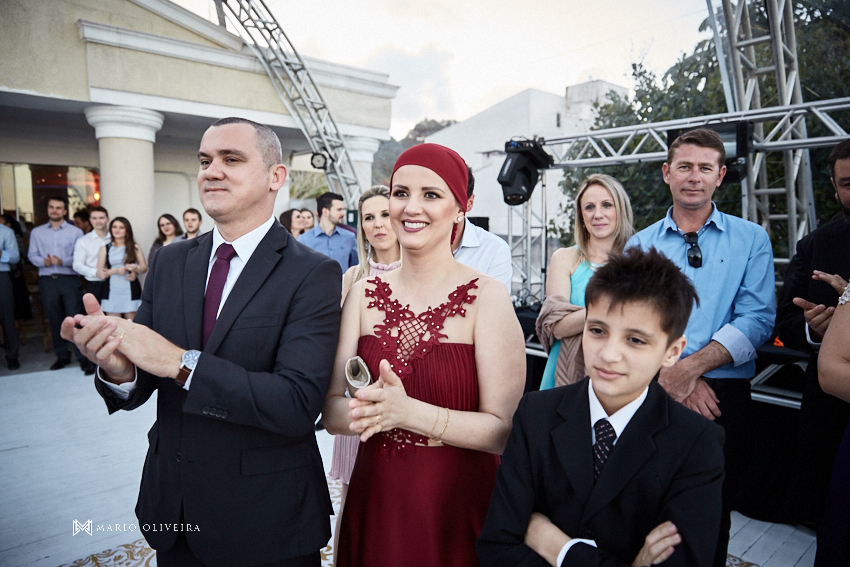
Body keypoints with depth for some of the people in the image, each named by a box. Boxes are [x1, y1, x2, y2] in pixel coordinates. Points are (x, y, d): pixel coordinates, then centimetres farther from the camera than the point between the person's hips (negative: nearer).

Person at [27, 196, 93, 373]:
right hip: (47, 280, 3)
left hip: (70, 279, -3)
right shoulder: (37, 232, 12)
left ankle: (84, 358, -5)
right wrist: (44, 261, -12)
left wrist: (63, 261, -19)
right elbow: (32, 255, 7)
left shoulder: (75, 232, 2)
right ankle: (62, 356, 23)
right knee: (55, 320, 10)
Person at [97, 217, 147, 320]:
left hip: (130, 291, -1)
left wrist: (136, 269, -14)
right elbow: (100, 272, 4)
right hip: (112, 291, 1)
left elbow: (144, 267, 7)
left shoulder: (134, 247, 10)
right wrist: (116, 270, -11)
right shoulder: (105, 248, 11)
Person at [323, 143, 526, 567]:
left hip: (457, 510, -3)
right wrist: (373, 408, -24)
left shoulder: (487, 298, -13)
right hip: (373, 504, 4)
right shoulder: (363, 294, -1)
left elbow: (505, 431, -15)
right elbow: (332, 414, -4)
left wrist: (409, 412, -26)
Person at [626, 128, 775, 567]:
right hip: (652, 393, 1)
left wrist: (691, 367, -19)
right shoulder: (640, 245, 8)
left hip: (725, 396, 0)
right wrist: (675, 375, -16)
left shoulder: (751, 240, 5)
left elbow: (757, 320, -7)